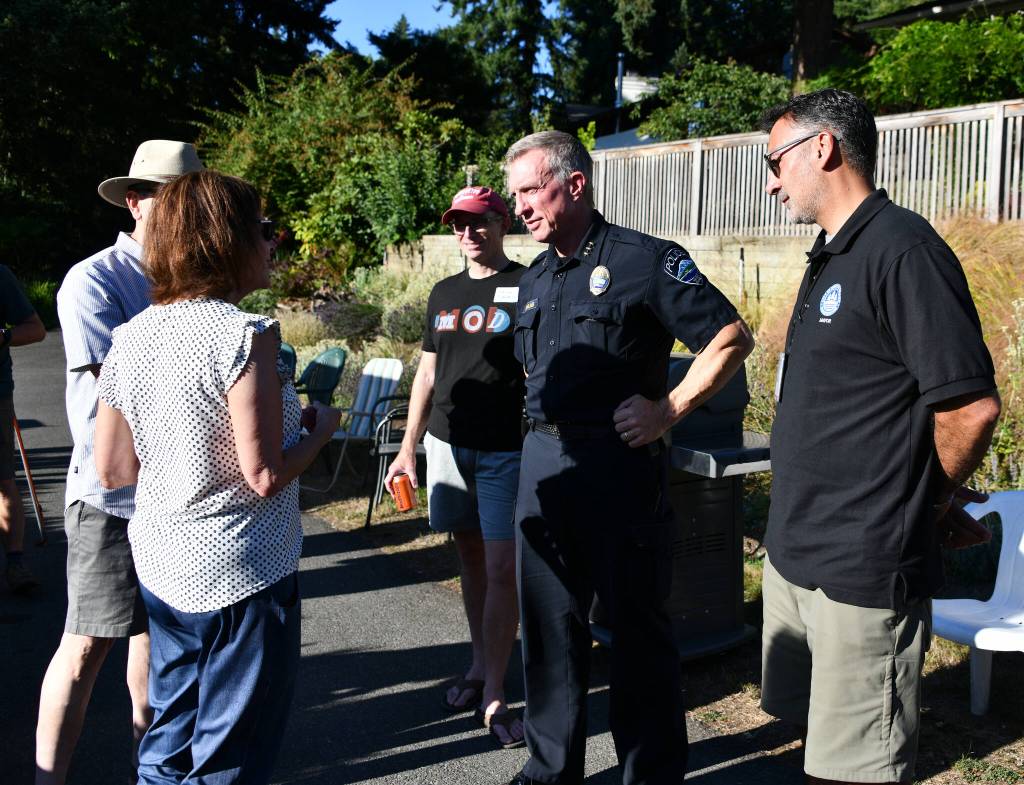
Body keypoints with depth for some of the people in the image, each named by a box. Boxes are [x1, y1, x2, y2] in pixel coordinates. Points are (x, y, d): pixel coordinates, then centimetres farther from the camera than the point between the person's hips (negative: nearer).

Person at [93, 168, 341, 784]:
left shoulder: (132, 336, 2)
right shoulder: (246, 335, -19)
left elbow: (113, 470, 5)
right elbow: (266, 475, -21)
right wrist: (322, 429, -4)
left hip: (162, 567, 7)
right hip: (242, 574, -7)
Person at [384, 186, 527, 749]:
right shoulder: (444, 293, 13)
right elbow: (427, 374, 16)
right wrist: (408, 449, 13)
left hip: (505, 449, -5)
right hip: (447, 443, 5)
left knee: (502, 568, -5)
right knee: (470, 556, 14)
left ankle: (493, 694, 3)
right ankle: (479, 665, 28)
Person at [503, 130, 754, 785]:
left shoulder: (644, 260, -9)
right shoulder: (534, 280, 14)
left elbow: (733, 338, -11)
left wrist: (669, 410, -14)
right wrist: (546, 434, 12)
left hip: (619, 464, -7)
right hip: (544, 462, 7)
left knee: (638, 626, 6)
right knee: (550, 623, 14)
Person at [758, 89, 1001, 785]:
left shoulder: (903, 249, -17)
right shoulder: (831, 257, 14)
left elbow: (972, 409, -21)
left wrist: (932, 504, -4)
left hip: (862, 572, -9)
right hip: (795, 555, 9)